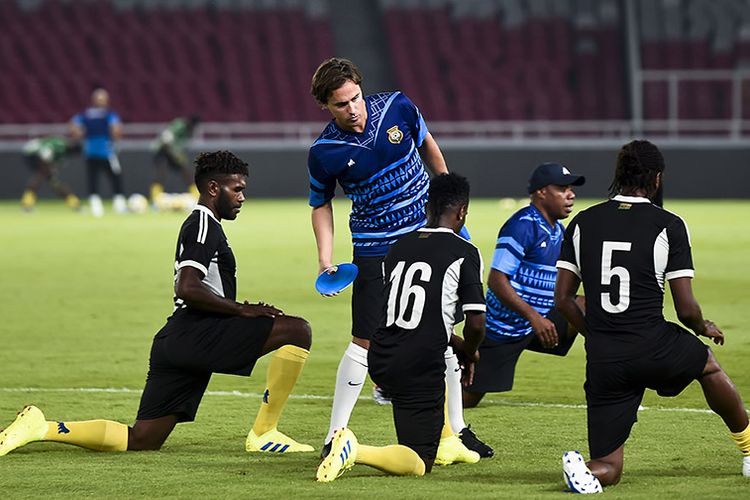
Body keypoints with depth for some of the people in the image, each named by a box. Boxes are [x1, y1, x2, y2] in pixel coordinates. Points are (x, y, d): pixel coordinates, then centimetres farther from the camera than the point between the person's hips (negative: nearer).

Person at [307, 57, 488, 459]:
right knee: (365, 341, -8)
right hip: (375, 251, -3)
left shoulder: (396, 107, -10)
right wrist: (325, 257, -8)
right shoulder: (324, 153, -14)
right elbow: (321, 203, 3)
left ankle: (456, 429, 20)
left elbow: (427, 145, 10)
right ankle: (335, 436, 1)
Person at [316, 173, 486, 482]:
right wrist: (469, 354, 15)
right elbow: (475, 324, -8)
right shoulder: (465, 253, -5)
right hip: (418, 370, -7)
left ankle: (447, 443, 37)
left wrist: (458, 346, 31)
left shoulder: (398, 247, 13)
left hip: (379, 361, 7)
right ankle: (356, 452, -26)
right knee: (419, 465, -2)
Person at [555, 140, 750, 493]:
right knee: (707, 363, 33)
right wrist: (705, 328, 17)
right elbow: (685, 308, -6)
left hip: (603, 360, 2)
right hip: (653, 350, -2)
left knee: (607, 468, 10)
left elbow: (563, 298, 7)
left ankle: (584, 471, -25)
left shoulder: (583, 223, 6)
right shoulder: (668, 226, -5)